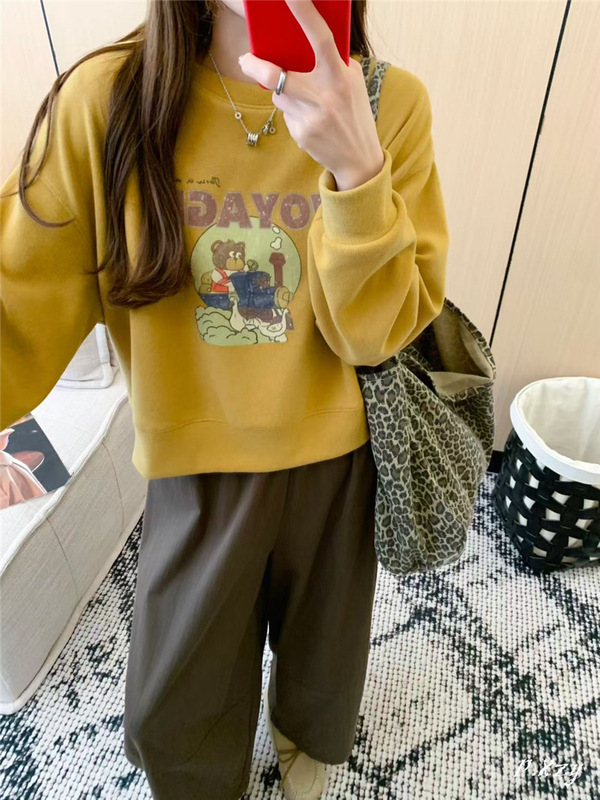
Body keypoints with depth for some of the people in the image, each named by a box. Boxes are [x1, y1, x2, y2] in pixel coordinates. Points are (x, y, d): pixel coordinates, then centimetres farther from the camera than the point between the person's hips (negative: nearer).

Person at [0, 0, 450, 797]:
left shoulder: (390, 103, -13)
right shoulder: (107, 96, -14)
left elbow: (376, 332, -18)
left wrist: (357, 170, -33)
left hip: (337, 453, 1)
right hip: (197, 462, 1)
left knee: (322, 642, 29)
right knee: (172, 715, 22)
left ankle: (308, 734, 69)